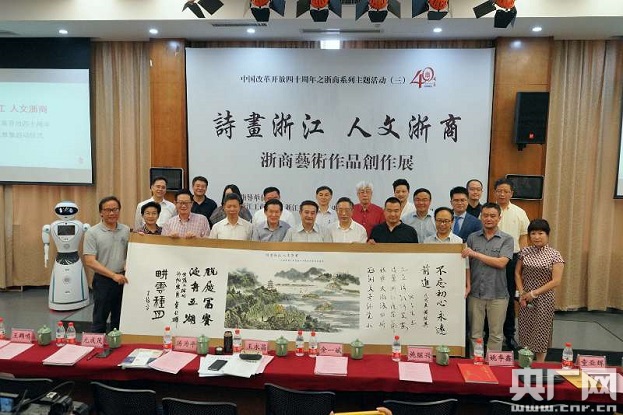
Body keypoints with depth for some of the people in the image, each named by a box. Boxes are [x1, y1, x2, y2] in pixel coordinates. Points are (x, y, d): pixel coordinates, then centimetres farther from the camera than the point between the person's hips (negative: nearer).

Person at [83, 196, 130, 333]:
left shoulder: (127, 231, 5)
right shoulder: (92, 233, -8)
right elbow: (90, 261, -14)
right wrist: (113, 275, -20)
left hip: (124, 280, 4)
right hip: (103, 281, -4)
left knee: (120, 321, 14)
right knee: (99, 321, 7)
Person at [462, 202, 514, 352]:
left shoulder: (506, 239, -1)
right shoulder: (472, 238, 5)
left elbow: (501, 263, -14)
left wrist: (475, 254, -18)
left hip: (497, 294, -1)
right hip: (476, 293, 1)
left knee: (496, 334, 10)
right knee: (475, 334, 10)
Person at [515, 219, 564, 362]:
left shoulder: (555, 255, -8)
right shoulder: (525, 252, 2)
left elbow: (556, 281, -13)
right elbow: (517, 273, 10)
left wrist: (534, 293, -14)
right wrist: (522, 293, -2)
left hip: (544, 299, -3)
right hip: (526, 299, 3)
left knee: (541, 334, 6)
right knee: (525, 333, 9)